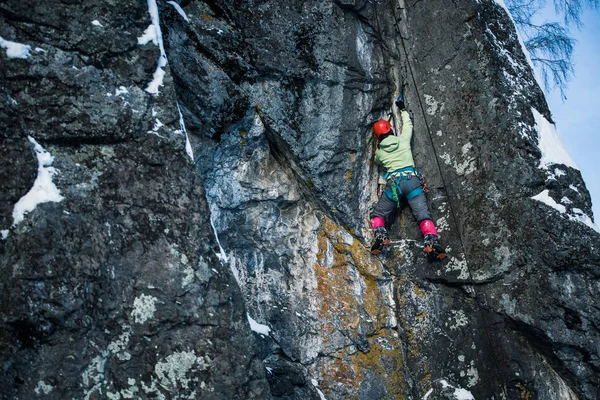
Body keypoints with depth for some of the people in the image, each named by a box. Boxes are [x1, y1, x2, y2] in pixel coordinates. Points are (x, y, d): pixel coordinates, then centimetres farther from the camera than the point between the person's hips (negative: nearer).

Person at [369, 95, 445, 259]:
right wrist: (402, 108, 47)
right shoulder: (403, 139, 13)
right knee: (423, 215, -8)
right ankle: (432, 243, -32)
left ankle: (380, 237, -17)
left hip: (393, 182, 0)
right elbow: (408, 124, 33)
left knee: (378, 215, 12)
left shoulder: (379, 152, 14)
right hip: (412, 179, 0)